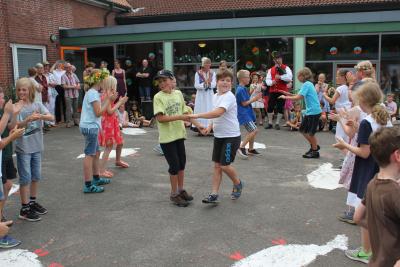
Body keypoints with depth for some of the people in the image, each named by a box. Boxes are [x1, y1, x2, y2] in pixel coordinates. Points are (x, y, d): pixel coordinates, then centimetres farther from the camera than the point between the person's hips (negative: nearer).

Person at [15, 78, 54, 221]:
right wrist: (28, 120, -34)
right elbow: (15, 126, -17)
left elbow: (51, 117, -12)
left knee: (36, 176, 15)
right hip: (23, 148, -4)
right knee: (26, 178, -1)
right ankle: (24, 209, 8)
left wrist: (41, 116, -32)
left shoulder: (37, 105, 1)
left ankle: (33, 202, 32)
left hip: (37, 146, 4)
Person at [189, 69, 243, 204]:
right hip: (218, 136, 8)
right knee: (217, 165, 7)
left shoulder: (229, 97, -19)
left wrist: (197, 115, -33)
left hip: (231, 136, -8)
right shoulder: (215, 96, 8)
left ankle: (237, 184, 25)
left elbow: (218, 112, -34)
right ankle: (214, 195, 11)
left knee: (225, 165, -4)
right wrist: (210, 126, 5)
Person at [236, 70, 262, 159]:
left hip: (247, 113, 11)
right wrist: (254, 99, -9)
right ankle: (242, 147, -12)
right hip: (244, 114, -11)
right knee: (254, 130, -16)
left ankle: (251, 149, 27)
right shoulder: (241, 89, -17)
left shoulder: (243, 88, 14)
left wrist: (255, 98, 5)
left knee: (252, 131, 16)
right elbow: (244, 103, -18)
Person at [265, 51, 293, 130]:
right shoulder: (271, 70, 12)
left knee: (280, 108, 1)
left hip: (282, 91, -3)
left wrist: (280, 77, -20)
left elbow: (289, 77, -15)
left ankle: (277, 123, 13)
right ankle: (270, 123, 15)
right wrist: (271, 82, -16)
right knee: (270, 107, 2)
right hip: (272, 91, 3)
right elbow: (267, 80, 5)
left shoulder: (286, 68, 1)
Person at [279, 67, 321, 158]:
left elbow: (298, 98, -22)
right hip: (310, 111, 9)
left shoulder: (306, 84, -16)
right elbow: (301, 96, 17)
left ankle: (315, 152, 13)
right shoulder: (308, 84, 13)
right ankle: (314, 146, 28)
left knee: (310, 132, 0)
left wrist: (285, 97, -13)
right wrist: (290, 94, 10)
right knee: (303, 129, 15)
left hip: (314, 111, -9)